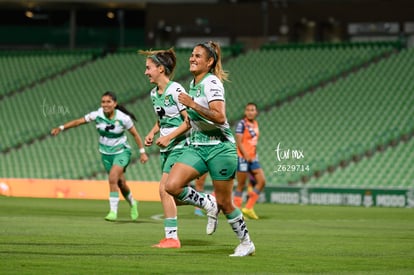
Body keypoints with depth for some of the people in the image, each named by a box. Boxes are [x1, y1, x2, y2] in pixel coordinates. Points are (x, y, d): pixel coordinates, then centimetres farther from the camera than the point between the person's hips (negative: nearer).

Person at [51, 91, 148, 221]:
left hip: (121, 152, -4)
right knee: (120, 183, 13)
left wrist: (142, 152, -3)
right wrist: (61, 128, -19)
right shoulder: (97, 115, -13)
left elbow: (135, 134, -6)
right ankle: (132, 203, 43)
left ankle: (113, 211, -17)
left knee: (113, 178, -25)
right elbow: (78, 121, -9)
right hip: (106, 154, 4)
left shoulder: (123, 118, -19)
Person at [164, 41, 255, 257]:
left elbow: (220, 117, -27)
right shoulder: (193, 83, 12)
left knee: (224, 203, 1)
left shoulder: (212, 83, -14)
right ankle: (208, 204, 6)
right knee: (172, 185, -16)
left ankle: (246, 243, 20)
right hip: (197, 147, 7)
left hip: (219, 148, -7)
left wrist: (192, 104, -29)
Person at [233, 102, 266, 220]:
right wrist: (246, 156, -20)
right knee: (241, 185, -3)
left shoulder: (255, 124, 12)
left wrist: (254, 155, 14)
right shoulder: (242, 124, -10)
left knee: (262, 181, 1)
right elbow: (239, 142, -15)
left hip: (253, 158, 8)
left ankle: (249, 208, 7)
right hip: (242, 157, -8)